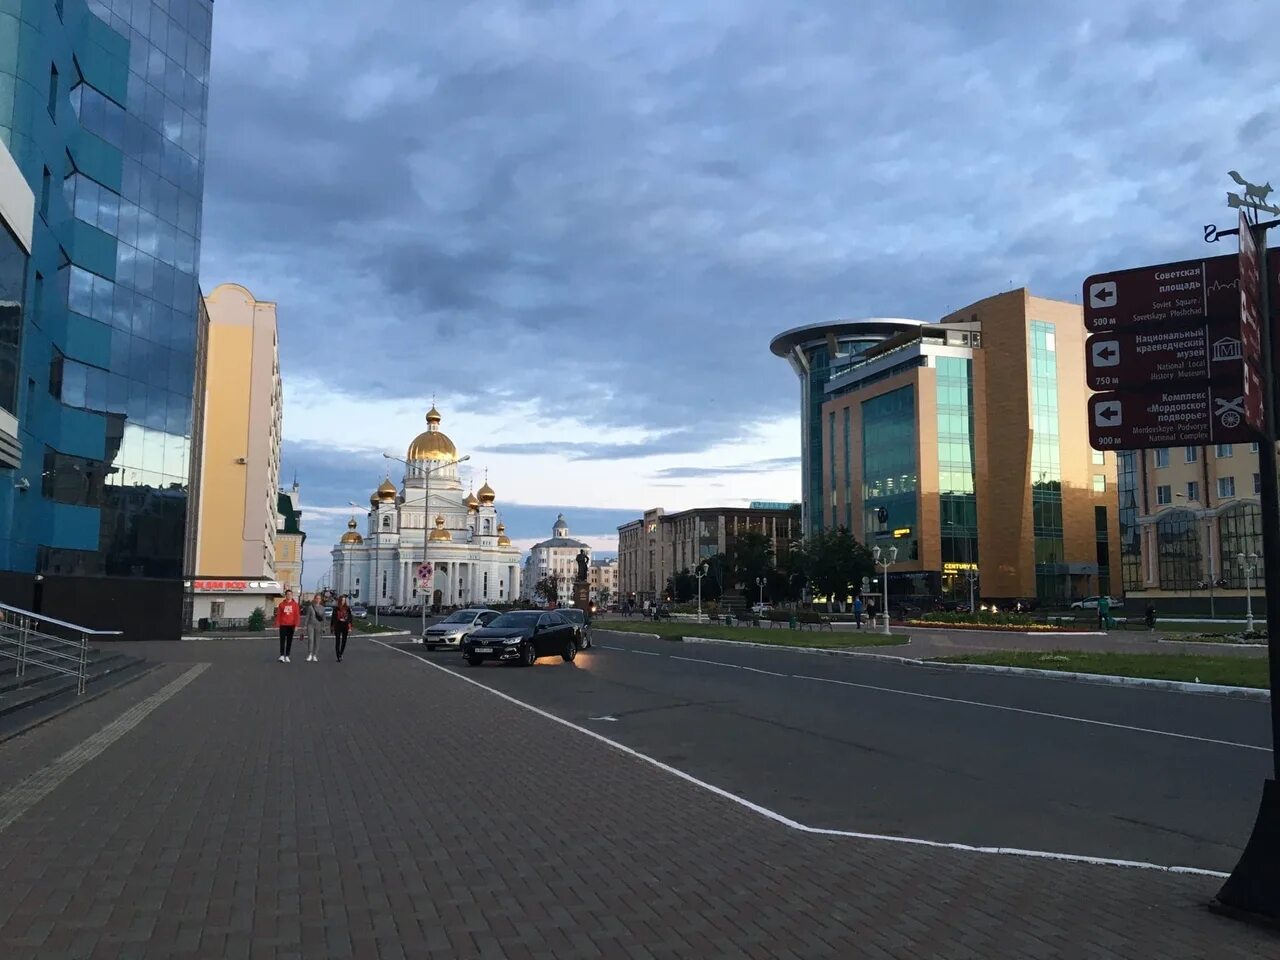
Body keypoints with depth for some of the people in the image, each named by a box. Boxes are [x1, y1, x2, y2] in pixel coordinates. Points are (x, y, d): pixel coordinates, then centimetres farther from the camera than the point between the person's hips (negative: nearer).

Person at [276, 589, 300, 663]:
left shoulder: (295, 604, 2)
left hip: (291, 625, 1)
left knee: (289, 641, 5)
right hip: (283, 625, 0)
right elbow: (278, 614, 4)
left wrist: (296, 625, -7)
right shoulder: (282, 604, 3)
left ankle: (287, 656, 11)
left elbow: (297, 615, 0)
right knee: (282, 640, -5)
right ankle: (282, 655, -6)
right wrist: (277, 623, -4)